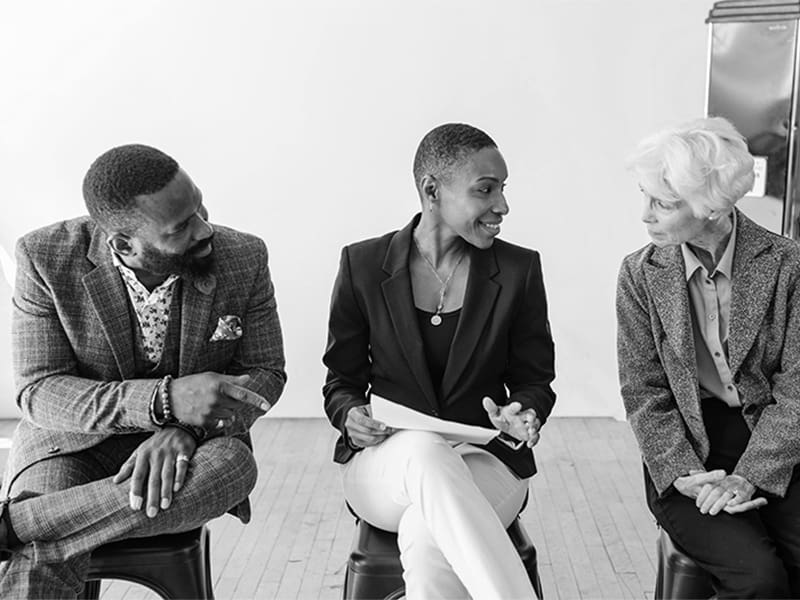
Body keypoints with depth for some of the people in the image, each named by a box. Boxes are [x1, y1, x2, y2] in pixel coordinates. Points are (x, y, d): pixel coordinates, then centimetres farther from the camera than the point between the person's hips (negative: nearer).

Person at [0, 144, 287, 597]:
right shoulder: (47, 258, -14)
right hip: (72, 445, -2)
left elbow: (265, 373, -4)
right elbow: (40, 392, -15)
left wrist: (184, 429, -26)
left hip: (192, 442, 3)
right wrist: (166, 400, -34)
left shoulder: (243, 259, -12)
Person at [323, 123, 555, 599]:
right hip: (385, 466, 1)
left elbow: (534, 380, 9)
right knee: (426, 449, -38)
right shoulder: (363, 265, 2)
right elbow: (341, 382, 9)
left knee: (425, 539, -36)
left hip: (485, 462, 0)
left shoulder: (519, 269, 2)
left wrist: (524, 413, -14)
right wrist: (352, 416, -14)